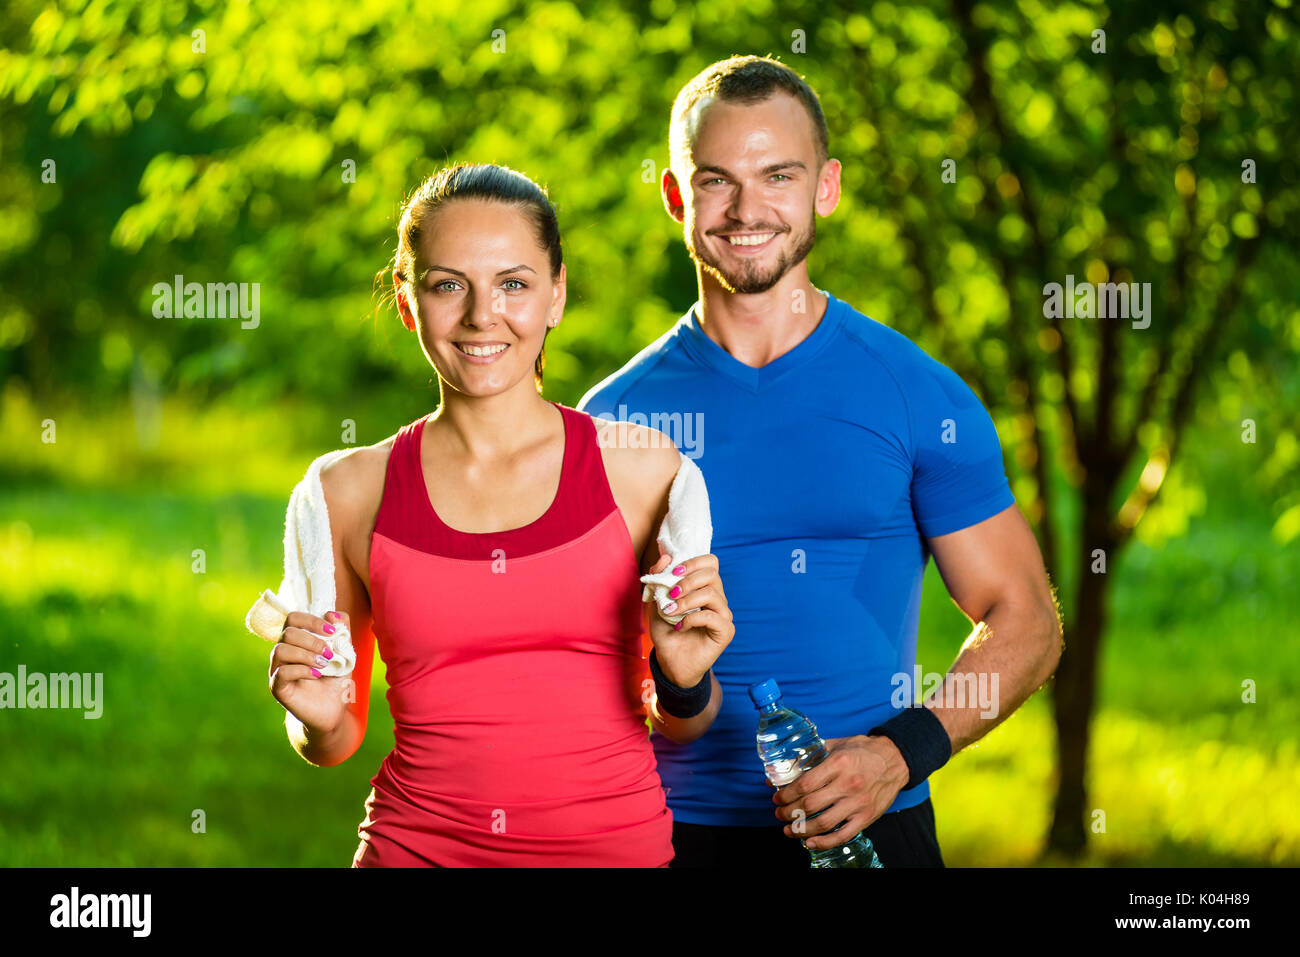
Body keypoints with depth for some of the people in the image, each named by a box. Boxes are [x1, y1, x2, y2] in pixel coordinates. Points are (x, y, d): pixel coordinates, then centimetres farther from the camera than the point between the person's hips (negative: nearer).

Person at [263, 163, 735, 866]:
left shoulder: (642, 467, -3)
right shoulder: (350, 492, -2)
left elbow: (681, 728, 6)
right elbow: (335, 744, 9)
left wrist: (685, 678, -14)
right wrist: (322, 721, -11)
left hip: (614, 845, 0)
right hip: (419, 848, 0)